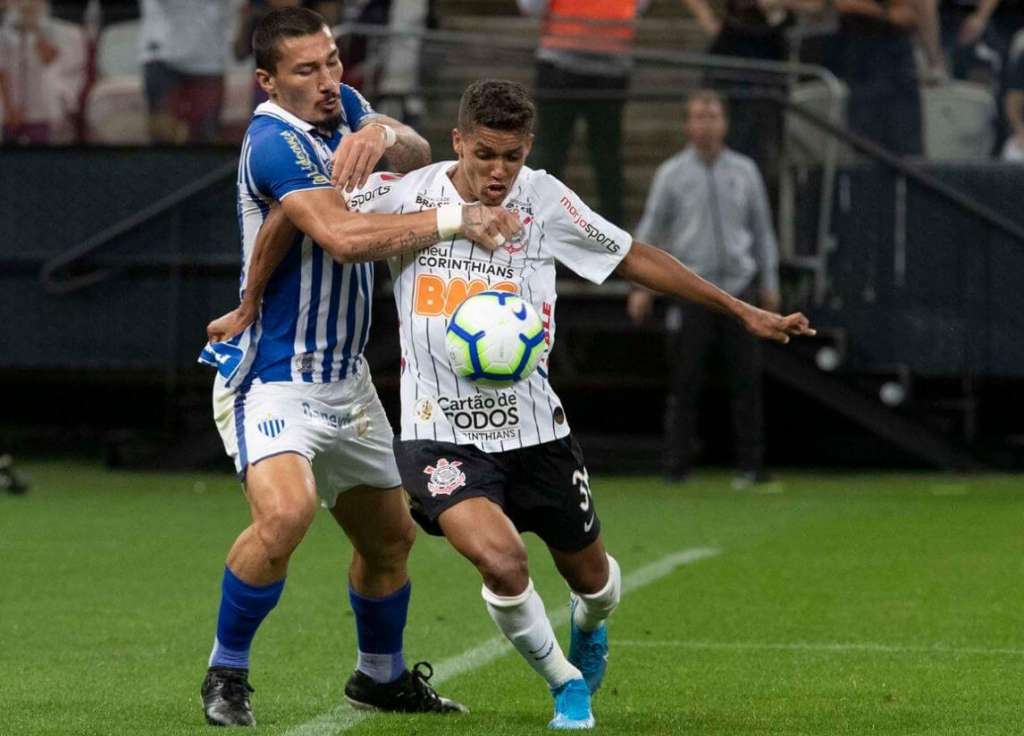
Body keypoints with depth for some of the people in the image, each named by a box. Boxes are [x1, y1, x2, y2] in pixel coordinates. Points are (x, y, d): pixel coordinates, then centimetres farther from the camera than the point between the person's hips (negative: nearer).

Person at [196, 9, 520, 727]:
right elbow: (343, 236, -32)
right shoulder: (274, 143, -21)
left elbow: (421, 155, 2)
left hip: (345, 381, 9)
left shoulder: (341, 107, 7)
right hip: (272, 378, -9)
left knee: (391, 535, 18)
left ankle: (382, 675, 41)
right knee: (285, 511, -32)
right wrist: (454, 218, -31)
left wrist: (384, 132, -20)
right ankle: (226, 674, -14)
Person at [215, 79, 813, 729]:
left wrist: (744, 312, 8)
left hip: (535, 428, 3)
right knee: (502, 560, -26)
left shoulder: (544, 200, -5)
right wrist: (251, 303, -1)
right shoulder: (407, 195, -11)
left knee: (589, 574, 14)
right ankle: (566, 684, 3)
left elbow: (634, 258, 6)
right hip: (440, 434, -3)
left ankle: (588, 626, 55)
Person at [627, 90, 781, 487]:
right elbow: (650, 230, 6)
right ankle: (677, 465, 4)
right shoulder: (672, 174, 4)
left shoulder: (744, 171, 9)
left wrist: (769, 283, 13)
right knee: (685, 382, -2)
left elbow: (761, 228, 16)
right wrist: (641, 285, 1)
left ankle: (750, 465, 2)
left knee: (747, 380, -2)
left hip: (739, 286, 2)